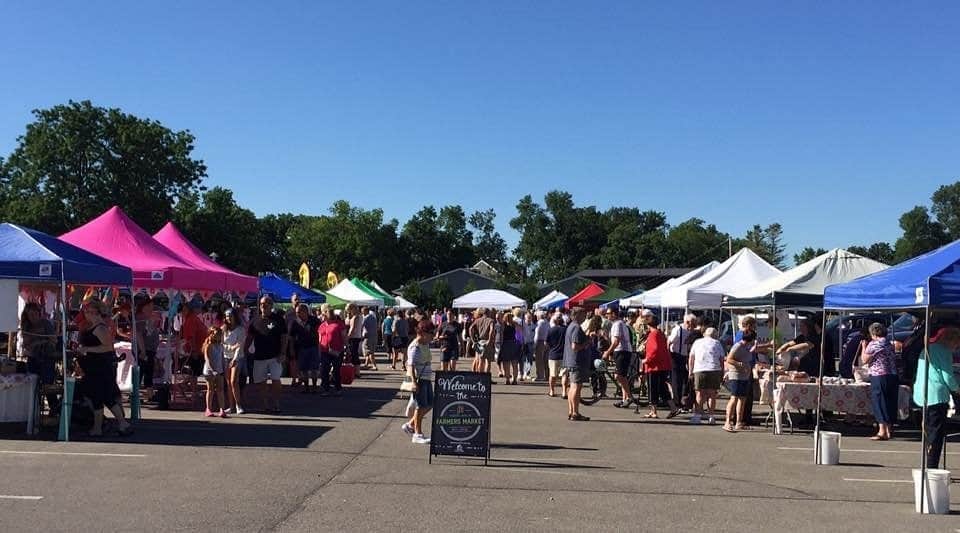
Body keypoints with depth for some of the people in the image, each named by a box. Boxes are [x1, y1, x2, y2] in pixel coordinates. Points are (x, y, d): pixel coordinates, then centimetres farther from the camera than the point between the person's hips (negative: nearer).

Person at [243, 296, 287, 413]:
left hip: (275, 357, -4)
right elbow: (249, 338, 12)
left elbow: (284, 338, -2)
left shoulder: (278, 319, 0)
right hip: (259, 357, 4)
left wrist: (282, 354, -10)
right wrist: (244, 351, 1)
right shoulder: (255, 321, 9)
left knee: (275, 380, -8)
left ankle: (276, 404, 5)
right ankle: (266, 404, 19)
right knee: (258, 382, 6)